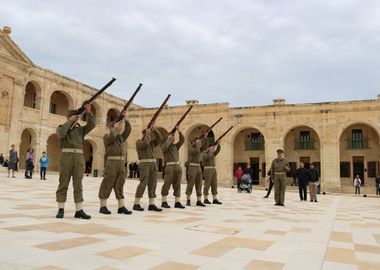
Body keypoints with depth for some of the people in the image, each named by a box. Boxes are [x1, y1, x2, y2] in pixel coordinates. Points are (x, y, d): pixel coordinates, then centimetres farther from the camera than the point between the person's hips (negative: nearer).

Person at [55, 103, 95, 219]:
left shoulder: (81, 129, 20)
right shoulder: (61, 127, 13)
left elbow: (91, 125, 3)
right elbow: (61, 134, -10)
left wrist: (88, 112, -7)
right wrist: (69, 121, -3)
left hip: (79, 157, 2)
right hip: (66, 156, -2)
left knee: (78, 185, 0)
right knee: (63, 184, 0)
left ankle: (79, 211, -1)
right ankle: (61, 209, 7)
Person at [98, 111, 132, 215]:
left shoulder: (121, 137, 22)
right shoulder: (106, 136, 4)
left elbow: (128, 130, 10)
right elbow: (111, 137, -19)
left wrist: (125, 119, 0)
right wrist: (115, 127, -9)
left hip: (121, 164, 6)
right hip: (111, 163, -6)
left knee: (119, 185, 3)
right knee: (107, 185, -4)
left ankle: (121, 207, 1)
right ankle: (103, 207, 1)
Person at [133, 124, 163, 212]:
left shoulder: (152, 142, 21)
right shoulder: (138, 142, 3)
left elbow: (160, 139, 8)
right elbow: (145, 144, -17)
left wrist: (155, 130, 1)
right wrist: (148, 134, -6)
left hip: (153, 164, 7)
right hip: (145, 164, -7)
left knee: (153, 184, 1)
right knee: (143, 184, -11)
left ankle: (151, 205, 2)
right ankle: (136, 204, -6)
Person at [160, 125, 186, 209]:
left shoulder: (176, 146, 19)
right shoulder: (164, 145, 6)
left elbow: (182, 140, 8)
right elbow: (165, 147, -18)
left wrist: (179, 131, 0)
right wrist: (168, 139, -5)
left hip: (178, 166, 5)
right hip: (169, 166, -5)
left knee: (177, 185, 4)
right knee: (167, 184, -4)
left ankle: (177, 202, 7)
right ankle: (164, 202, 3)